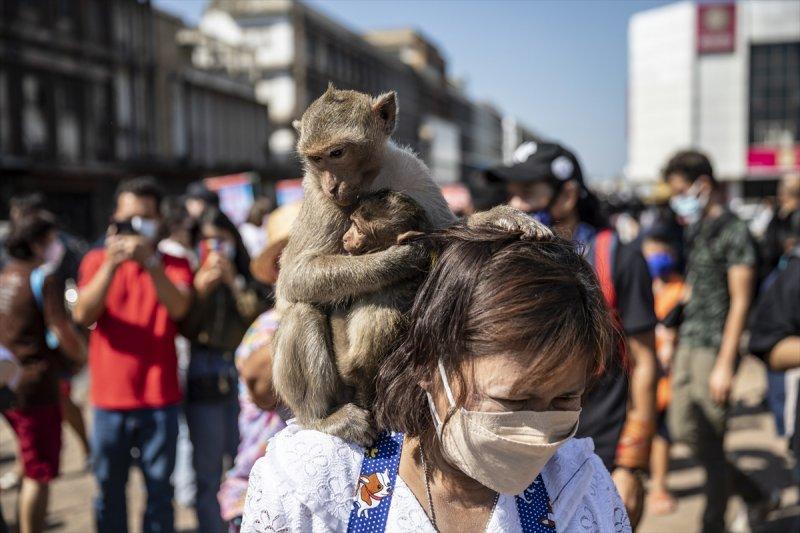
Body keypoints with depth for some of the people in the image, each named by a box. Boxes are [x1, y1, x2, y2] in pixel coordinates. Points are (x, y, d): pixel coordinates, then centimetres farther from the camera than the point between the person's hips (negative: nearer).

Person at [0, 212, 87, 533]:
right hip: (35, 386, -8)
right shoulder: (44, 279, -12)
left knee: (30, 465, 22)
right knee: (39, 474, 1)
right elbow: (61, 330, -20)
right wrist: (81, 356, -2)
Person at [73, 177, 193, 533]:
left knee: (159, 492, 5)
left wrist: (150, 262, -27)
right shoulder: (97, 260, 6)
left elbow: (179, 308, -15)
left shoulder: (173, 265, 4)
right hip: (109, 397, 1)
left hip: (159, 398, -1)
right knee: (109, 492, 8)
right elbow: (83, 314, -9)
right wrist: (111, 265, -20)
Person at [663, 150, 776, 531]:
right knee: (682, 431, 12)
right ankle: (754, 496, 29)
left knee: (710, 443, -1)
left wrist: (724, 364, -17)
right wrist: (674, 343, 15)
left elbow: (740, 302, -13)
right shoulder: (693, 230, 14)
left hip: (715, 346, -8)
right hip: (687, 342, 9)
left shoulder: (734, 232, -10)